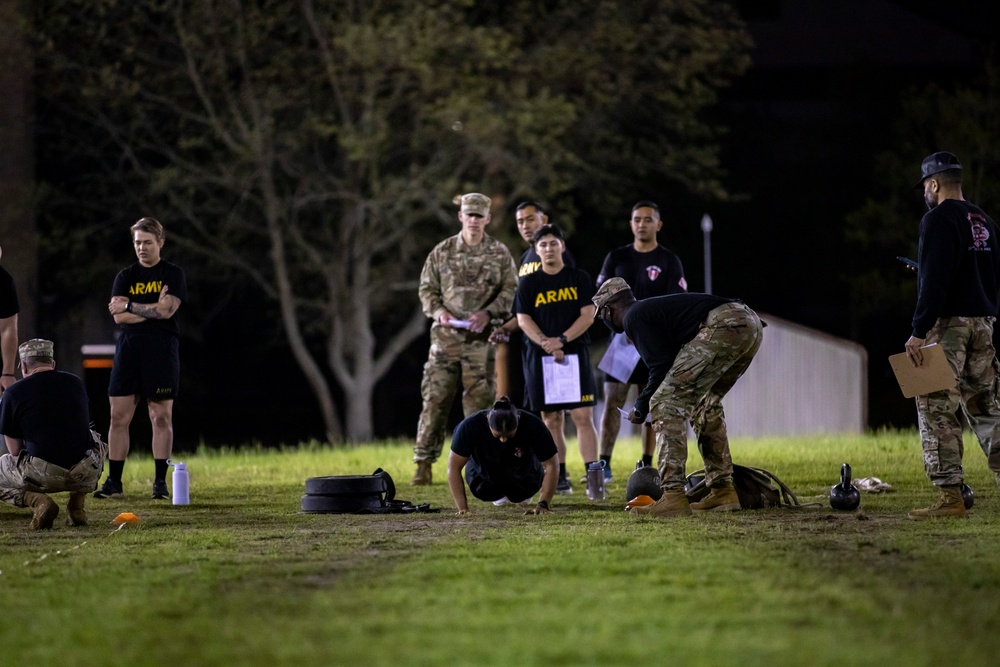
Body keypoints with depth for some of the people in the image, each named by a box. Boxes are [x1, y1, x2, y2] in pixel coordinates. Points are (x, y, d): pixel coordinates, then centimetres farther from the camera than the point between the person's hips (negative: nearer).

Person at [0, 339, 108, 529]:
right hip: (85, 474, 4)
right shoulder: (76, 383, 12)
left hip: (42, 476, -4)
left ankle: (37, 500, -5)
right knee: (96, 442, 38)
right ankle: (78, 505, 17)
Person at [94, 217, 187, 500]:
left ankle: (160, 482, 3)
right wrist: (152, 309, -8)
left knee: (161, 417, -2)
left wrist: (129, 306, -5)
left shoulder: (173, 274, 4)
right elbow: (119, 316, -1)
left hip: (162, 350, -3)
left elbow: (166, 310, -11)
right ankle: (114, 482, 4)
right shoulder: (125, 276, 12)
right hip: (128, 349, 3)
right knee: (119, 416, 0)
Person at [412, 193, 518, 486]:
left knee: (479, 401, 1)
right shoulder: (442, 252, 7)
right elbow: (427, 289, 11)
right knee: (435, 399, -2)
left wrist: (488, 312, -11)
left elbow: (511, 291, 4)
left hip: (481, 340, -1)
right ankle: (423, 465, 1)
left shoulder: (499, 253, 5)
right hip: (446, 336, 1)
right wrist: (438, 311, -8)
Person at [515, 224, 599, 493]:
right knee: (551, 419, 3)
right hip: (540, 358, 2)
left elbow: (588, 316, 0)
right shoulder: (529, 283, 8)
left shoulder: (579, 279, 6)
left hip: (575, 353, -1)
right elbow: (523, 320, 1)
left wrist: (561, 340, -14)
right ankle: (559, 478, 9)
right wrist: (547, 344, -15)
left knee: (582, 416, -10)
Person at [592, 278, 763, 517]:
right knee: (705, 404, 26)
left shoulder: (634, 318, 4)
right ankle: (722, 491, 26)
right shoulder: (651, 308, 32)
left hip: (723, 327, -10)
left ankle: (673, 497, -13)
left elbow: (661, 367, -3)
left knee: (666, 403, -5)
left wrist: (641, 408, 10)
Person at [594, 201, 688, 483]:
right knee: (612, 401, -6)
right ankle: (604, 464, -8)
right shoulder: (616, 257, 9)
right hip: (620, 341, 1)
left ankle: (647, 465, 8)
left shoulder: (669, 262, 2)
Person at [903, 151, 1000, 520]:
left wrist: (919, 332, -20)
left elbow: (934, 281, -19)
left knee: (936, 409, -5)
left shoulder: (938, 220, -10)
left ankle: (950, 496, -9)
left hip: (949, 324, -8)